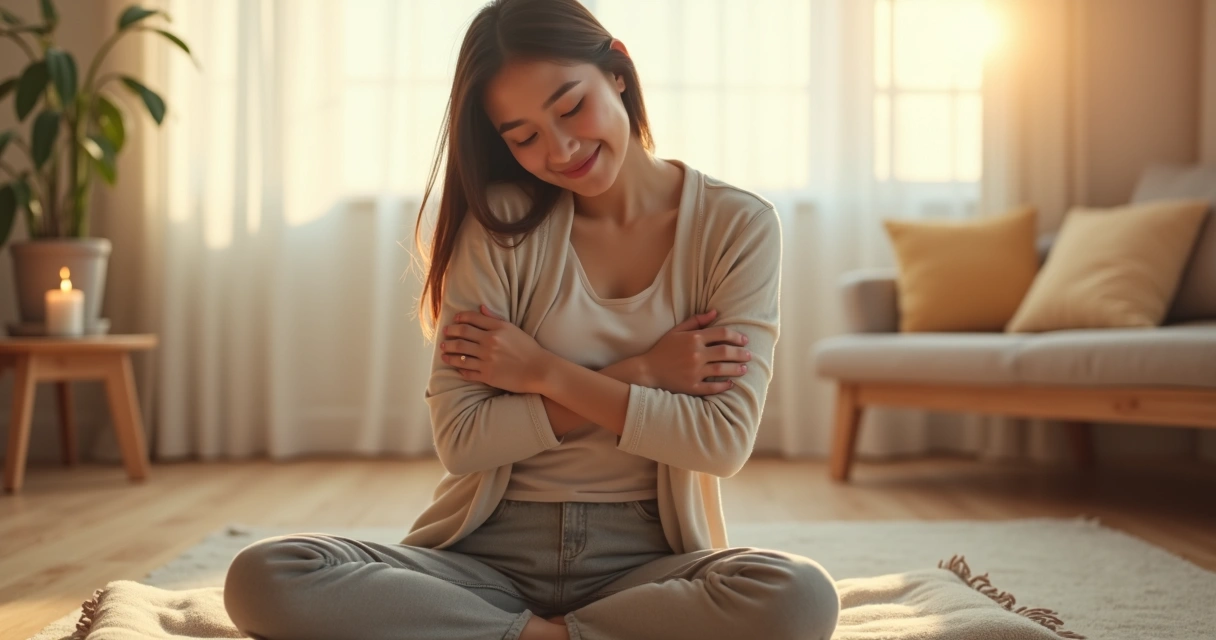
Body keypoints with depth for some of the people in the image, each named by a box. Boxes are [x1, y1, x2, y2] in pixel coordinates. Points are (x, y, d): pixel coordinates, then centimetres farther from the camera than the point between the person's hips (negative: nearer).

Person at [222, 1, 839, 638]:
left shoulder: (737, 225, -2)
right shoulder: (501, 221, 0)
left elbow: (725, 441, -11)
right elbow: (461, 439, -7)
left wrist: (546, 373, -10)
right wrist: (639, 374, -13)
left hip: (642, 559, 0)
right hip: (488, 555, 1)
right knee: (263, 577, -25)